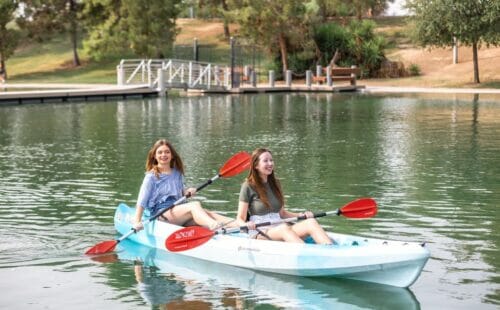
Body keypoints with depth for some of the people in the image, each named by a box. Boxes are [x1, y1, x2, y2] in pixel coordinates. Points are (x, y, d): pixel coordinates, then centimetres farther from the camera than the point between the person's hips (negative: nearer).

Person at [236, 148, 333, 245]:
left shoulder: (275, 184, 18)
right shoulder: (248, 186, -1)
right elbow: (240, 219, -3)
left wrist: (301, 215, 8)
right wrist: (246, 225, -26)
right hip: (260, 233, -5)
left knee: (311, 222, -22)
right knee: (284, 228, -37)